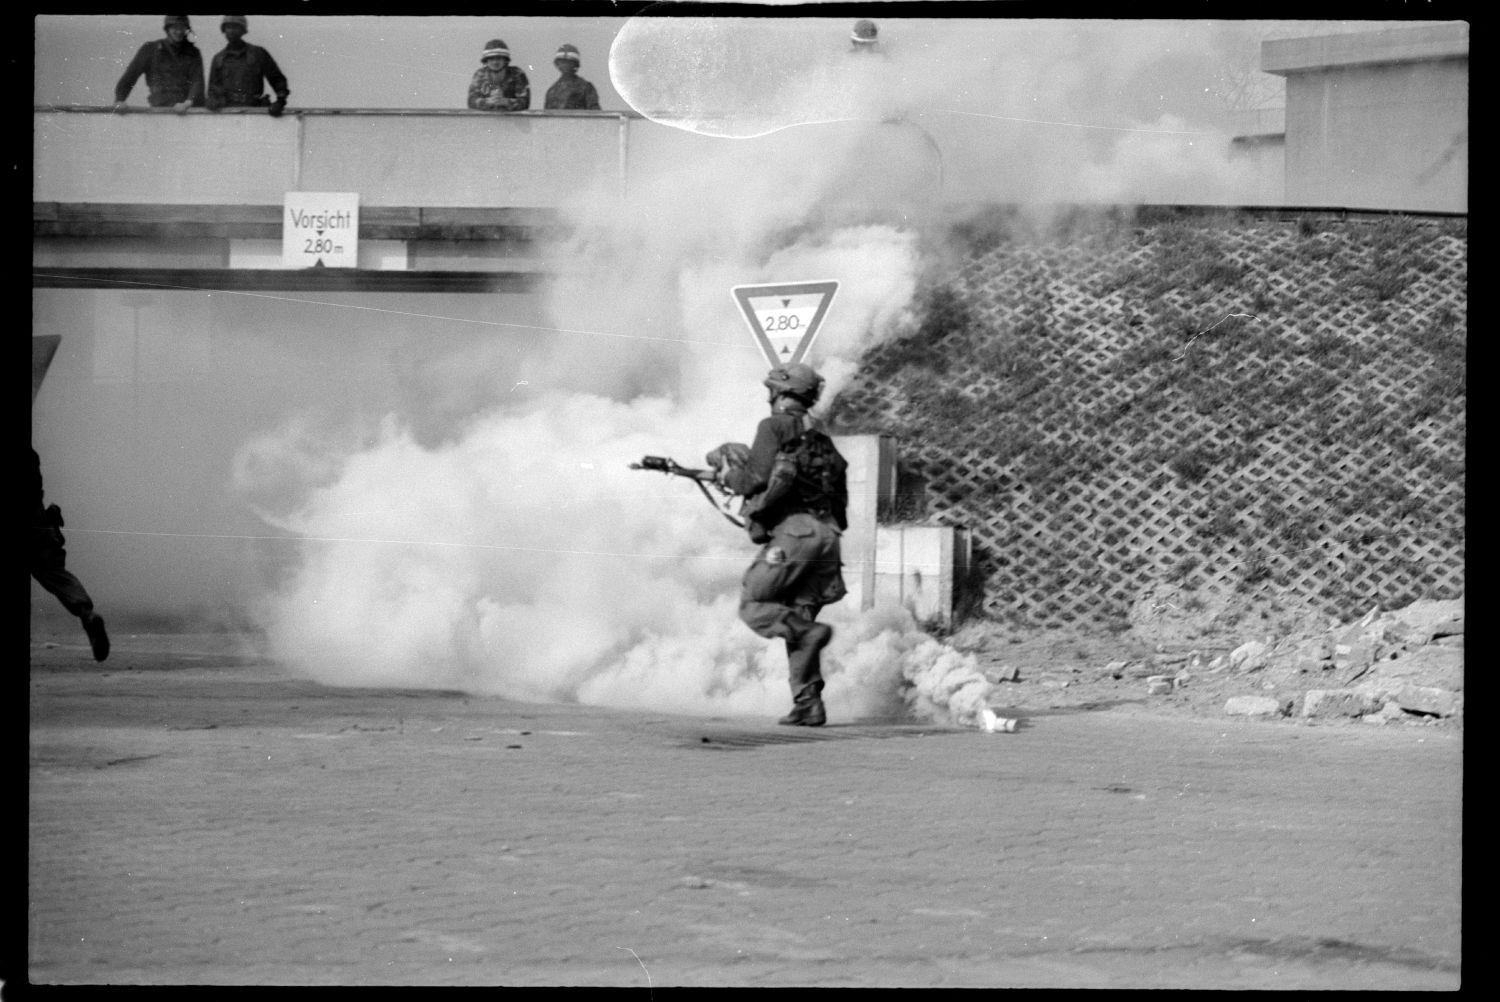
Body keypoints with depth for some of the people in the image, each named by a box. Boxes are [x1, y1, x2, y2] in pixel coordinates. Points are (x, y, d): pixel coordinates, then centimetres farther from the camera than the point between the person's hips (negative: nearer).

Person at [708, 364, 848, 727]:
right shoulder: (820, 436, 24)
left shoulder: (774, 427, 2)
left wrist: (728, 474, 12)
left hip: (793, 530, -7)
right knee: (798, 619, 9)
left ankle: (807, 632, -22)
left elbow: (756, 478, -8)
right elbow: (840, 494, 23)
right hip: (827, 533, 7)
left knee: (753, 605, 3)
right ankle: (808, 704, -1)